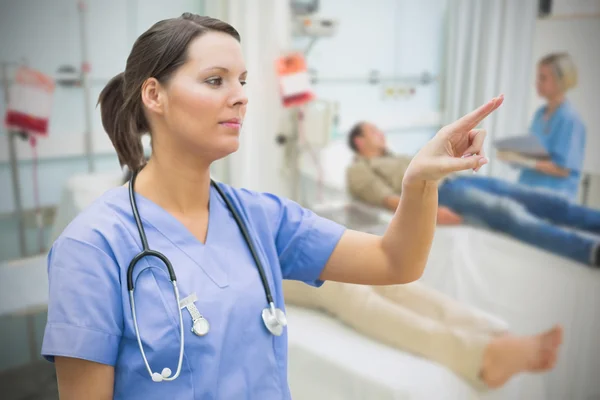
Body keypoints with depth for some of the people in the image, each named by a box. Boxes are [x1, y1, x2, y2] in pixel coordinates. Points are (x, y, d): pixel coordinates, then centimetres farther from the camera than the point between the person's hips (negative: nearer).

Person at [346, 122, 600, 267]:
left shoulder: (395, 158, 36)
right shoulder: (359, 170, 8)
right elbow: (386, 198, -8)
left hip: (455, 178, 10)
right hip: (437, 191, -9)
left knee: (539, 199, -7)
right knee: (505, 212, -32)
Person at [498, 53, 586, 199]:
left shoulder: (570, 119, -12)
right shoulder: (540, 113, 11)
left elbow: (563, 169, -15)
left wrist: (524, 161, -21)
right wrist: (514, 154, -1)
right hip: (527, 191, 6)